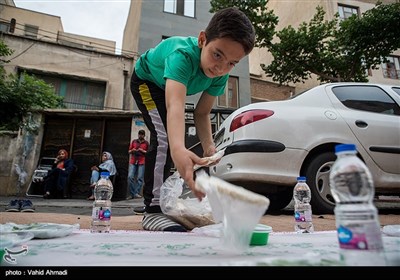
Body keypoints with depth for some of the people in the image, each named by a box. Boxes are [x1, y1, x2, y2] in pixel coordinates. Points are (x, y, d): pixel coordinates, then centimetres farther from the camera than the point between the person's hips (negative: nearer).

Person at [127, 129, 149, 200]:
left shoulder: (146, 143, 11)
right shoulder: (134, 141, 17)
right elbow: (129, 151, 19)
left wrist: (143, 151, -9)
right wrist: (132, 150, -2)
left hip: (142, 162, -2)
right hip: (133, 162, 2)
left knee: (139, 178, -7)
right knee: (130, 177, -7)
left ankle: (137, 193, -3)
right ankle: (132, 194, -1)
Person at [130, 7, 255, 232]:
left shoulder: (221, 75, -24)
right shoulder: (182, 55, -43)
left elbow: (202, 112, -17)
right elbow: (175, 105, -60)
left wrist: (209, 146, -33)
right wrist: (178, 149, -77)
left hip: (168, 86, 7)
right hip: (146, 80, -6)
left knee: (170, 139, 12)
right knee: (164, 137, -27)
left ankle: (162, 201, 30)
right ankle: (153, 210, -16)